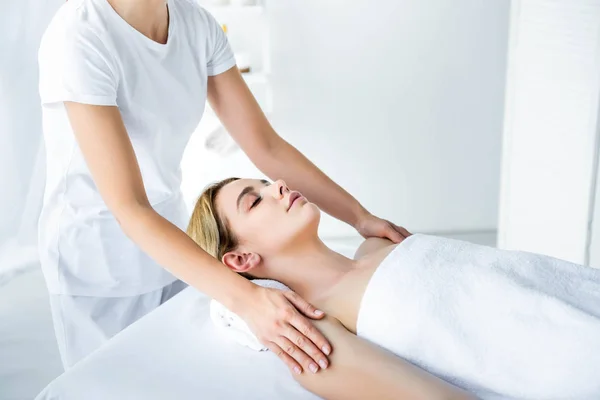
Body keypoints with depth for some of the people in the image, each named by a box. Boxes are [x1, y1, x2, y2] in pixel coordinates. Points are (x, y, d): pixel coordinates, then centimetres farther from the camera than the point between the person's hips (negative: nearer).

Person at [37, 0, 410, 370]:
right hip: (96, 260, -5)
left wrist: (361, 217, -15)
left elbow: (267, 147, -7)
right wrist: (245, 297, -40)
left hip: (170, 233, 5)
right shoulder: (78, 36, -27)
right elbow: (129, 209, -32)